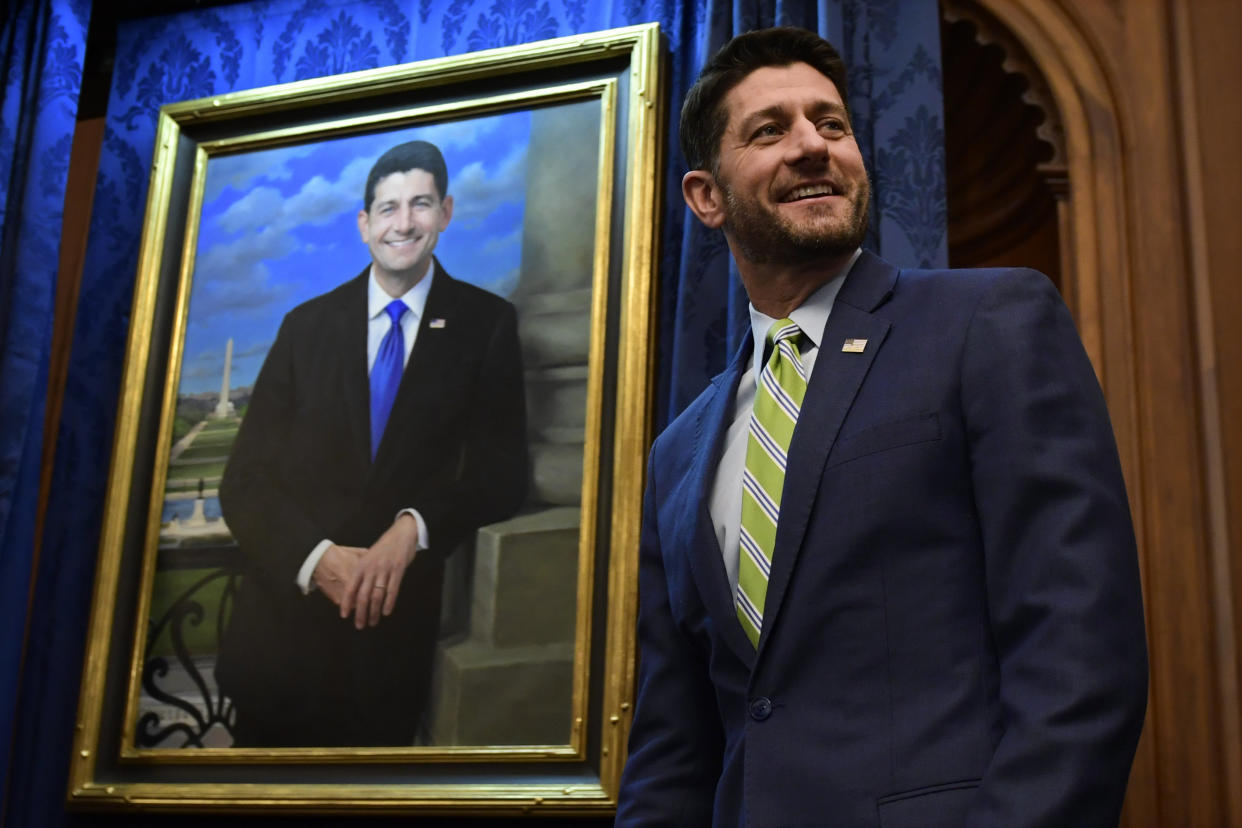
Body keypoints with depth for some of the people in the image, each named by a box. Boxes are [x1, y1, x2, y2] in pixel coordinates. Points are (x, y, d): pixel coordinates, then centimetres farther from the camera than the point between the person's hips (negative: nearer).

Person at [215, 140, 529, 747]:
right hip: (285, 612, 1)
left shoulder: (486, 325, 1)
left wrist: (415, 526, -22)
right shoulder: (307, 326, 5)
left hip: (397, 628, -1)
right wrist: (317, 557, -17)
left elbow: (502, 474, -4)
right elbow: (243, 481, 0)